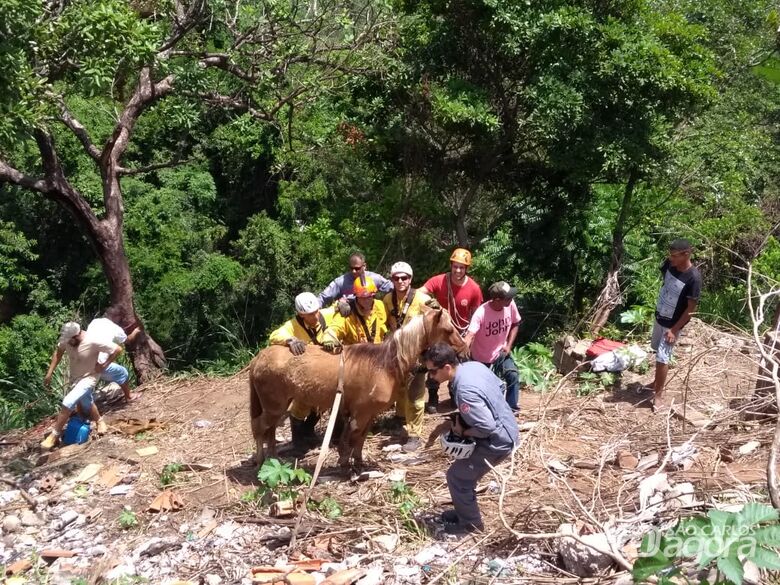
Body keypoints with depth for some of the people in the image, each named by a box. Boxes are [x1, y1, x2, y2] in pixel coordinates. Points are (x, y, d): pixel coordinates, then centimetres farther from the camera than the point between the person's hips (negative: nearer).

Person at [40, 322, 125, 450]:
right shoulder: (66, 339, -17)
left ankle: (54, 435, -10)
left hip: (88, 377, -6)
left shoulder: (93, 341, -32)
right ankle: (100, 422, 51)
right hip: (74, 378, 6)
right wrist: (49, 372, 0)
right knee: (85, 405, 24)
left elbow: (117, 349, -23)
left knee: (68, 403, -21)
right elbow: (58, 352, 4)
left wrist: (104, 366, -18)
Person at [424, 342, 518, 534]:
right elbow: (499, 385, 13)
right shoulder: (473, 365, -4)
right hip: (506, 429, 9)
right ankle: (465, 511, 40)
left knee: (457, 476, 4)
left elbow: (487, 428, -30)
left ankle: (471, 523, 20)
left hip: (498, 441, -9)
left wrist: (463, 432, -12)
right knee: (465, 471, 23)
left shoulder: (465, 391, -32)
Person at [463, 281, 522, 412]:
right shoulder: (481, 313, -31)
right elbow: (470, 335, -41)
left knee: (513, 376, -13)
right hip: (481, 357, -3)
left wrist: (508, 345, -7)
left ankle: (512, 409, 4)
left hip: (501, 353, 3)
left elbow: (515, 324, 2)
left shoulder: (510, 305, -17)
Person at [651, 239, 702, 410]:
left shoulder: (694, 278, -28)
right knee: (657, 350, 22)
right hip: (659, 316, 7)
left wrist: (674, 329, -21)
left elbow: (691, 308, -22)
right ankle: (658, 380, 42)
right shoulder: (669, 264, -10)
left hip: (672, 323, -7)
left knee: (662, 358, -5)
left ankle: (659, 394, 8)